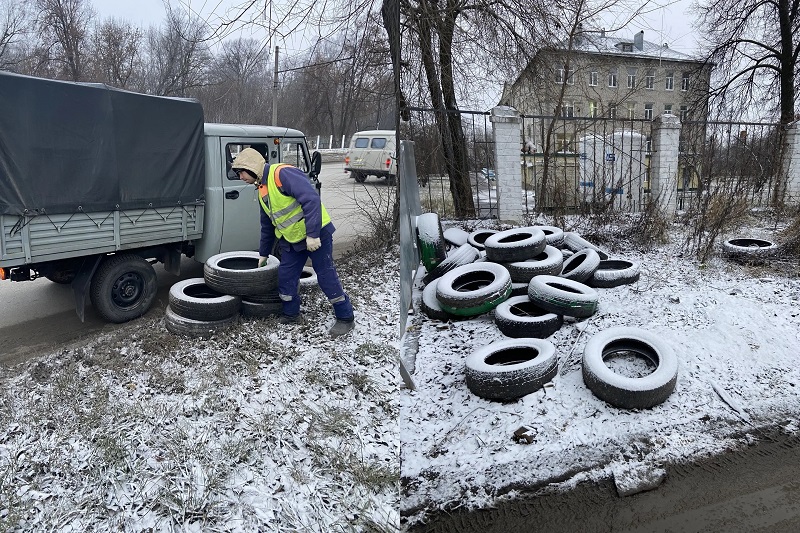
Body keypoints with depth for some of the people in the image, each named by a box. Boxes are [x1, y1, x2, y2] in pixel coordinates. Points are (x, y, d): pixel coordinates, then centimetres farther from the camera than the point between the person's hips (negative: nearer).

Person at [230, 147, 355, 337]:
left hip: (316, 236, -9)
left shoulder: (283, 174, -19)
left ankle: (346, 318, 11)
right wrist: (263, 253, 30)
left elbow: (312, 199, -29)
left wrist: (313, 234, -30)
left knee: (327, 277, -2)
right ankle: (291, 314, 29)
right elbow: (267, 226, 24)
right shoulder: (262, 190, 13)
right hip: (291, 240, 9)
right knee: (285, 276, 9)